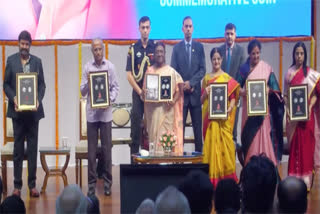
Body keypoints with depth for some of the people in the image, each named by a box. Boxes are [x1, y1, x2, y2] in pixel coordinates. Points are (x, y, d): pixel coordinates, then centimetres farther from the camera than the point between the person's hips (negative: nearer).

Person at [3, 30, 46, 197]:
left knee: (33, 147, 4)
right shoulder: (11, 60, 3)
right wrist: (13, 98, -13)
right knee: (18, 147, 4)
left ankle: (32, 184, 10)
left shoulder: (37, 61, 6)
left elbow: (42, 84, 6)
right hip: (17, 109, -1)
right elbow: (6, 84, 4)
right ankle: (17, 185, 8)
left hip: (33, 110, 1)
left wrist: (38, 100, -10)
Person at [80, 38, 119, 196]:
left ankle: (107, 182, 11)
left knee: (106, 148, 3)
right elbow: (82, 91, 4)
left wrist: (110, 99, -12)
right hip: (91, 113, 0)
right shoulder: (87, 67, 2)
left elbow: (115, 87, 5)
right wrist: (88, 82, -15)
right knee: (92, 149, 3)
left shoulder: (110, 66, 3)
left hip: (106, 112, 0)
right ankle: (92, 183, 9)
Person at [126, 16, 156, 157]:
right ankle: (134, 153, 2)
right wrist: (140, 91, -8)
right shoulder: (133, 49, 5)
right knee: (136, 122, -2)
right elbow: (129, 74, 1)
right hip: (138, 92, -1)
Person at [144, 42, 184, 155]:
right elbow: (145, 89, 12)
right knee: (154, 134, 1)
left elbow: (179, 89, 4)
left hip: (166, 109, -2)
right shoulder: (149, 70, 9)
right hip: (153, 108, 2)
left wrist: (174, 100, -13)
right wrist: (145, 93, -10)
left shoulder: (171, 71, 4)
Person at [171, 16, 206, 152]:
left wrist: (191, 82, -11)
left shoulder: (199, 47, 7)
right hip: (181, 92, 0)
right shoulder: (177, 48, 7)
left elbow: (202, 69, 1)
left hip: (195, 92, 0)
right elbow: (173, 71, 3)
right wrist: (183, 86, -7)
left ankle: (199, 151, 6)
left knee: (198, 125, 2)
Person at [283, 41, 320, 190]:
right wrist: (287, 109, -5)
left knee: (307, 144, 1)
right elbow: (285, 95, 7)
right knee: (295, 145, 3)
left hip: (307, 114, -1)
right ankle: (294, 177, 8)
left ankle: (306, 179, 7)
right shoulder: (289, 73, 6)